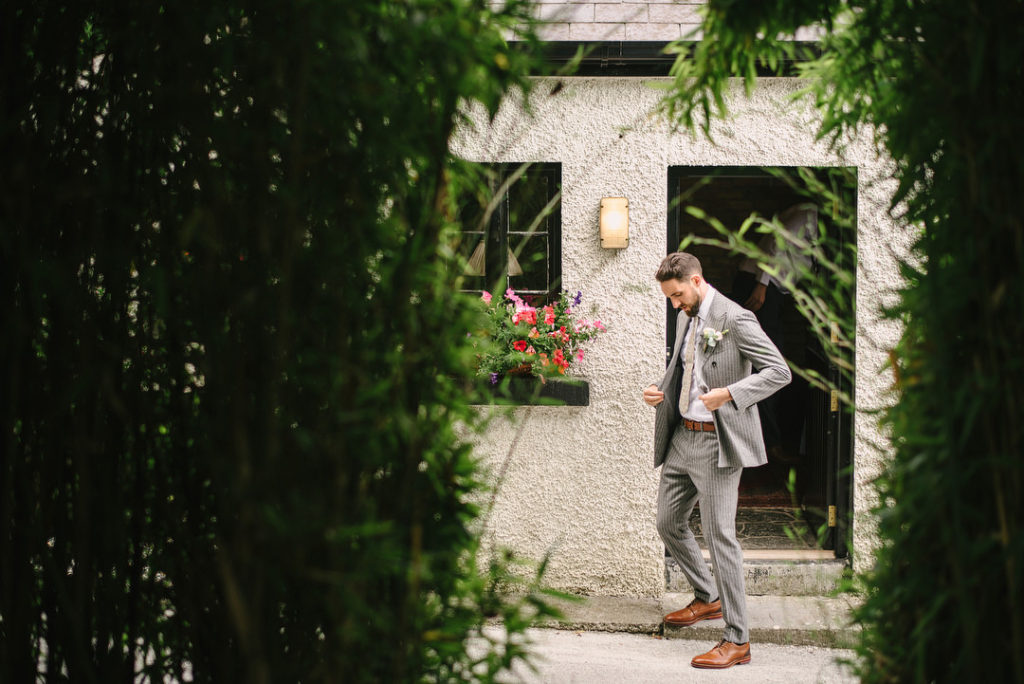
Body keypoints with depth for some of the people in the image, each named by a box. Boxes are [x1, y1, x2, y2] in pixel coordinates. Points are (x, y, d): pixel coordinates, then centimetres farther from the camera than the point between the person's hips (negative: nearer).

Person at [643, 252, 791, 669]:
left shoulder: (735, 320, -14)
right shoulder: (686, 319, 13)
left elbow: (779, 372, -17)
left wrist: (730, 393, -29)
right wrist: (659, 392, 5)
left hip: (716, 442, -9)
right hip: (681, 436, 9)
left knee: (720, 536, -8)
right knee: (669, 524, 16)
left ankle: (737, 640, -1)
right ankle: (708, 599, 38)